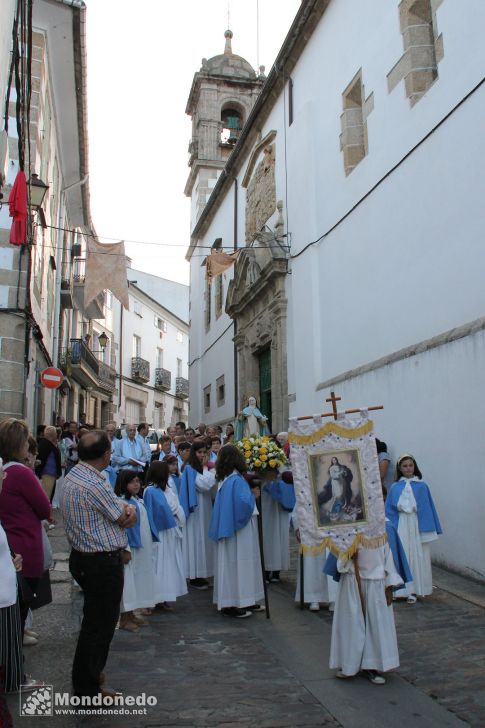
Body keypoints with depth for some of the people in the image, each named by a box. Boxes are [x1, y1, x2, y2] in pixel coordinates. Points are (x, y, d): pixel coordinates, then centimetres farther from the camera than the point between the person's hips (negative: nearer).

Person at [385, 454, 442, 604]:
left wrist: (428, 529, -4)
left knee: (416, 557, 4)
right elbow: (389, 510, 5)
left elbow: (428, 508, 0)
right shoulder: (395, 487, 3)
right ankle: (401, 589, 14)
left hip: (417, 525, -1)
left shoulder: (422, 486, -1)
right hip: (400, 526, 1)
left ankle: (413, 590, 14)